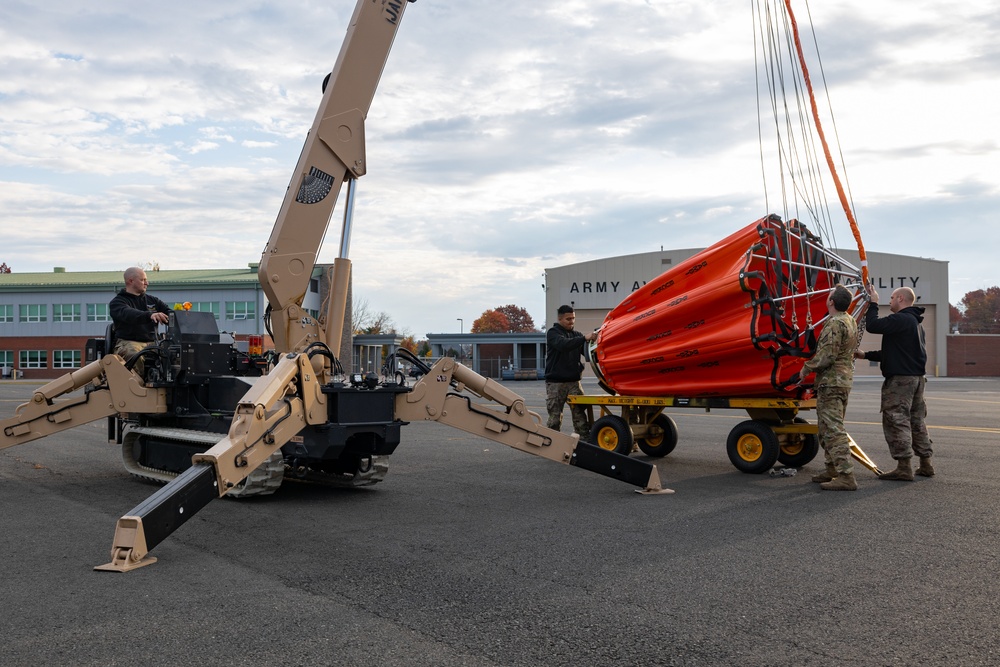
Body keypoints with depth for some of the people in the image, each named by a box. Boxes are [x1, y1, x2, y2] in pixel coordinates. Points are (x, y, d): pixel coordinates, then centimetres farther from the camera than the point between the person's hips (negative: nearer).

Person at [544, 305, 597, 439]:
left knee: (580, 415, -2)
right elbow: (564, 344, -23)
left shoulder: (576, 335, 14)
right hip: (555, 383, -4)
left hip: (574, 381, 4)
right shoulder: (553, 333, -2)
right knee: (555, 418, 1)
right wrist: (585, 338, -34)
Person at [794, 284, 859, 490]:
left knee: (833, 429, -11)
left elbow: (826, 356, -22)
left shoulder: (834, 324, -19)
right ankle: (833, 470, 27)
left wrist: (806, 368, -9)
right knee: (827, 427, 19)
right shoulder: (851, 322, 13)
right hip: (846, 378, 11)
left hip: (831, 381, -11)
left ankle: (846, 477, -14)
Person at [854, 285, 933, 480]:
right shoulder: (915, 322, 21)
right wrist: (866, 355, 23)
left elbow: (872, 325, -22)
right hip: (917, 377, 10)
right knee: (916, 421, 16)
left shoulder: (900, 319, -15)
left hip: (900, 379, -10)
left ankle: (904, 468, -6)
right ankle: (925, 464, 22)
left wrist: (873, 303, -7)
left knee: (896, 421, -6)